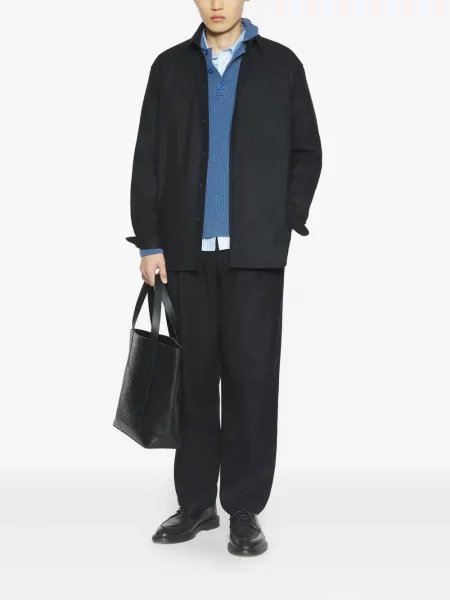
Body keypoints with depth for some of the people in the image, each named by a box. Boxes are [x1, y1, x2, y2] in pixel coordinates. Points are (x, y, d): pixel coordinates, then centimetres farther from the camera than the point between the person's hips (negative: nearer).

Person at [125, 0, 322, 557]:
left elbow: (306, 152, 8)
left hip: (255, 251, -1)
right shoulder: (170, 66, 10)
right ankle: (196, 502, 17)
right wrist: (149, 243, -2)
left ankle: (245, 509, 8)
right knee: (193, 376, 5)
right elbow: (148, 159, 6)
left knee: (251, 376, -3)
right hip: (187, 250, 2)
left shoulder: (282, 64, 7)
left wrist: (283, 225, -2)